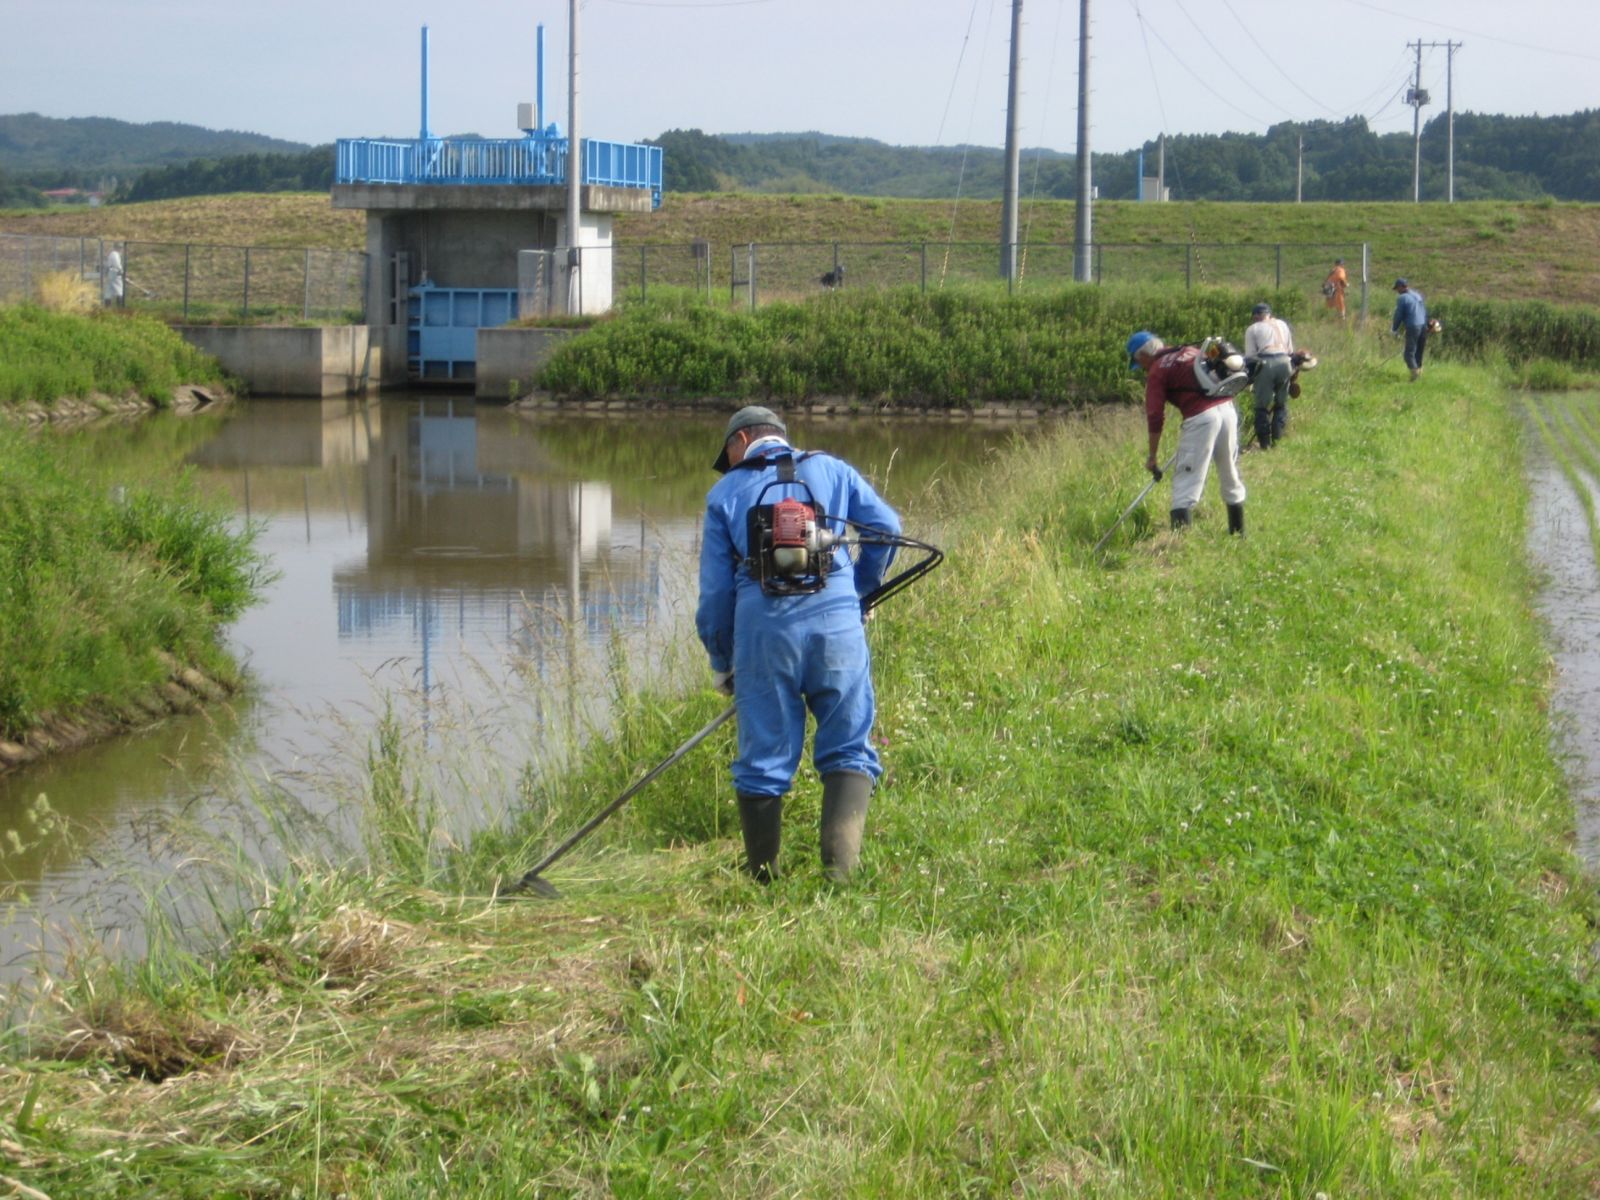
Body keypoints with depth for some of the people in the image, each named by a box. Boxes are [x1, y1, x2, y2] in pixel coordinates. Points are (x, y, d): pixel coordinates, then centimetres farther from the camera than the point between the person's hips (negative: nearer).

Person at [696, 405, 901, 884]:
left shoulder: (726, 492, 15)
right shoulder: (832, 470, 17)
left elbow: (715, 590, 12)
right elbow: (886, 527, 9)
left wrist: (721, 662, 22)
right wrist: (860, 589, 25)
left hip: (763, 630, 0)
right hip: (836, 621, 0)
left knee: (763, 759, 7)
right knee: (848, 750, 5)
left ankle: (763, 879, 15)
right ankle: (841, 863, -13)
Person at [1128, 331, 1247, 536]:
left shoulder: (1157, 370, 3)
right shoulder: (1192, 351, 22)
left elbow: (1155, 416, -1)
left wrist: (1152, 455, 3)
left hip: (1200, 417, -7)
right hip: (1228, 409, 7)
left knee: (1186, 480, -3)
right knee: (1230, 475, 18)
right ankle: (1238, 534, 28)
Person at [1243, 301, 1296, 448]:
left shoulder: (1253, 329, 10)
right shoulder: (1282, 324, 23)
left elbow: (1249, 356, 3)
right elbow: (1290, 350, 21)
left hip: (1266, 364, -4)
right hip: (1284, 362, 4)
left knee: (1263, 406, 3)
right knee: (1281, 404, 15)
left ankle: (1264, 442, 1)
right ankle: (1277, 438, 11)